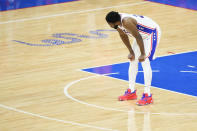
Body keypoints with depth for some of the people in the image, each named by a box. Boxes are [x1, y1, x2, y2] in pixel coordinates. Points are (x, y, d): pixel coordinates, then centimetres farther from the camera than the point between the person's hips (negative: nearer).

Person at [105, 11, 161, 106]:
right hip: (142, 34, 10)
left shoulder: (126, 22, -35)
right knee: (133, 60, 10)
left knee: (145, 62, -17)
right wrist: (131, 52, 11)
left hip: (152, 33, -10)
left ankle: (147, 96, -17)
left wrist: (142, 54, -23)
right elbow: (123, 36, 9)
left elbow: (138, 37, -29)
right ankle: (131, 92, 19)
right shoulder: (118, 23, -8)